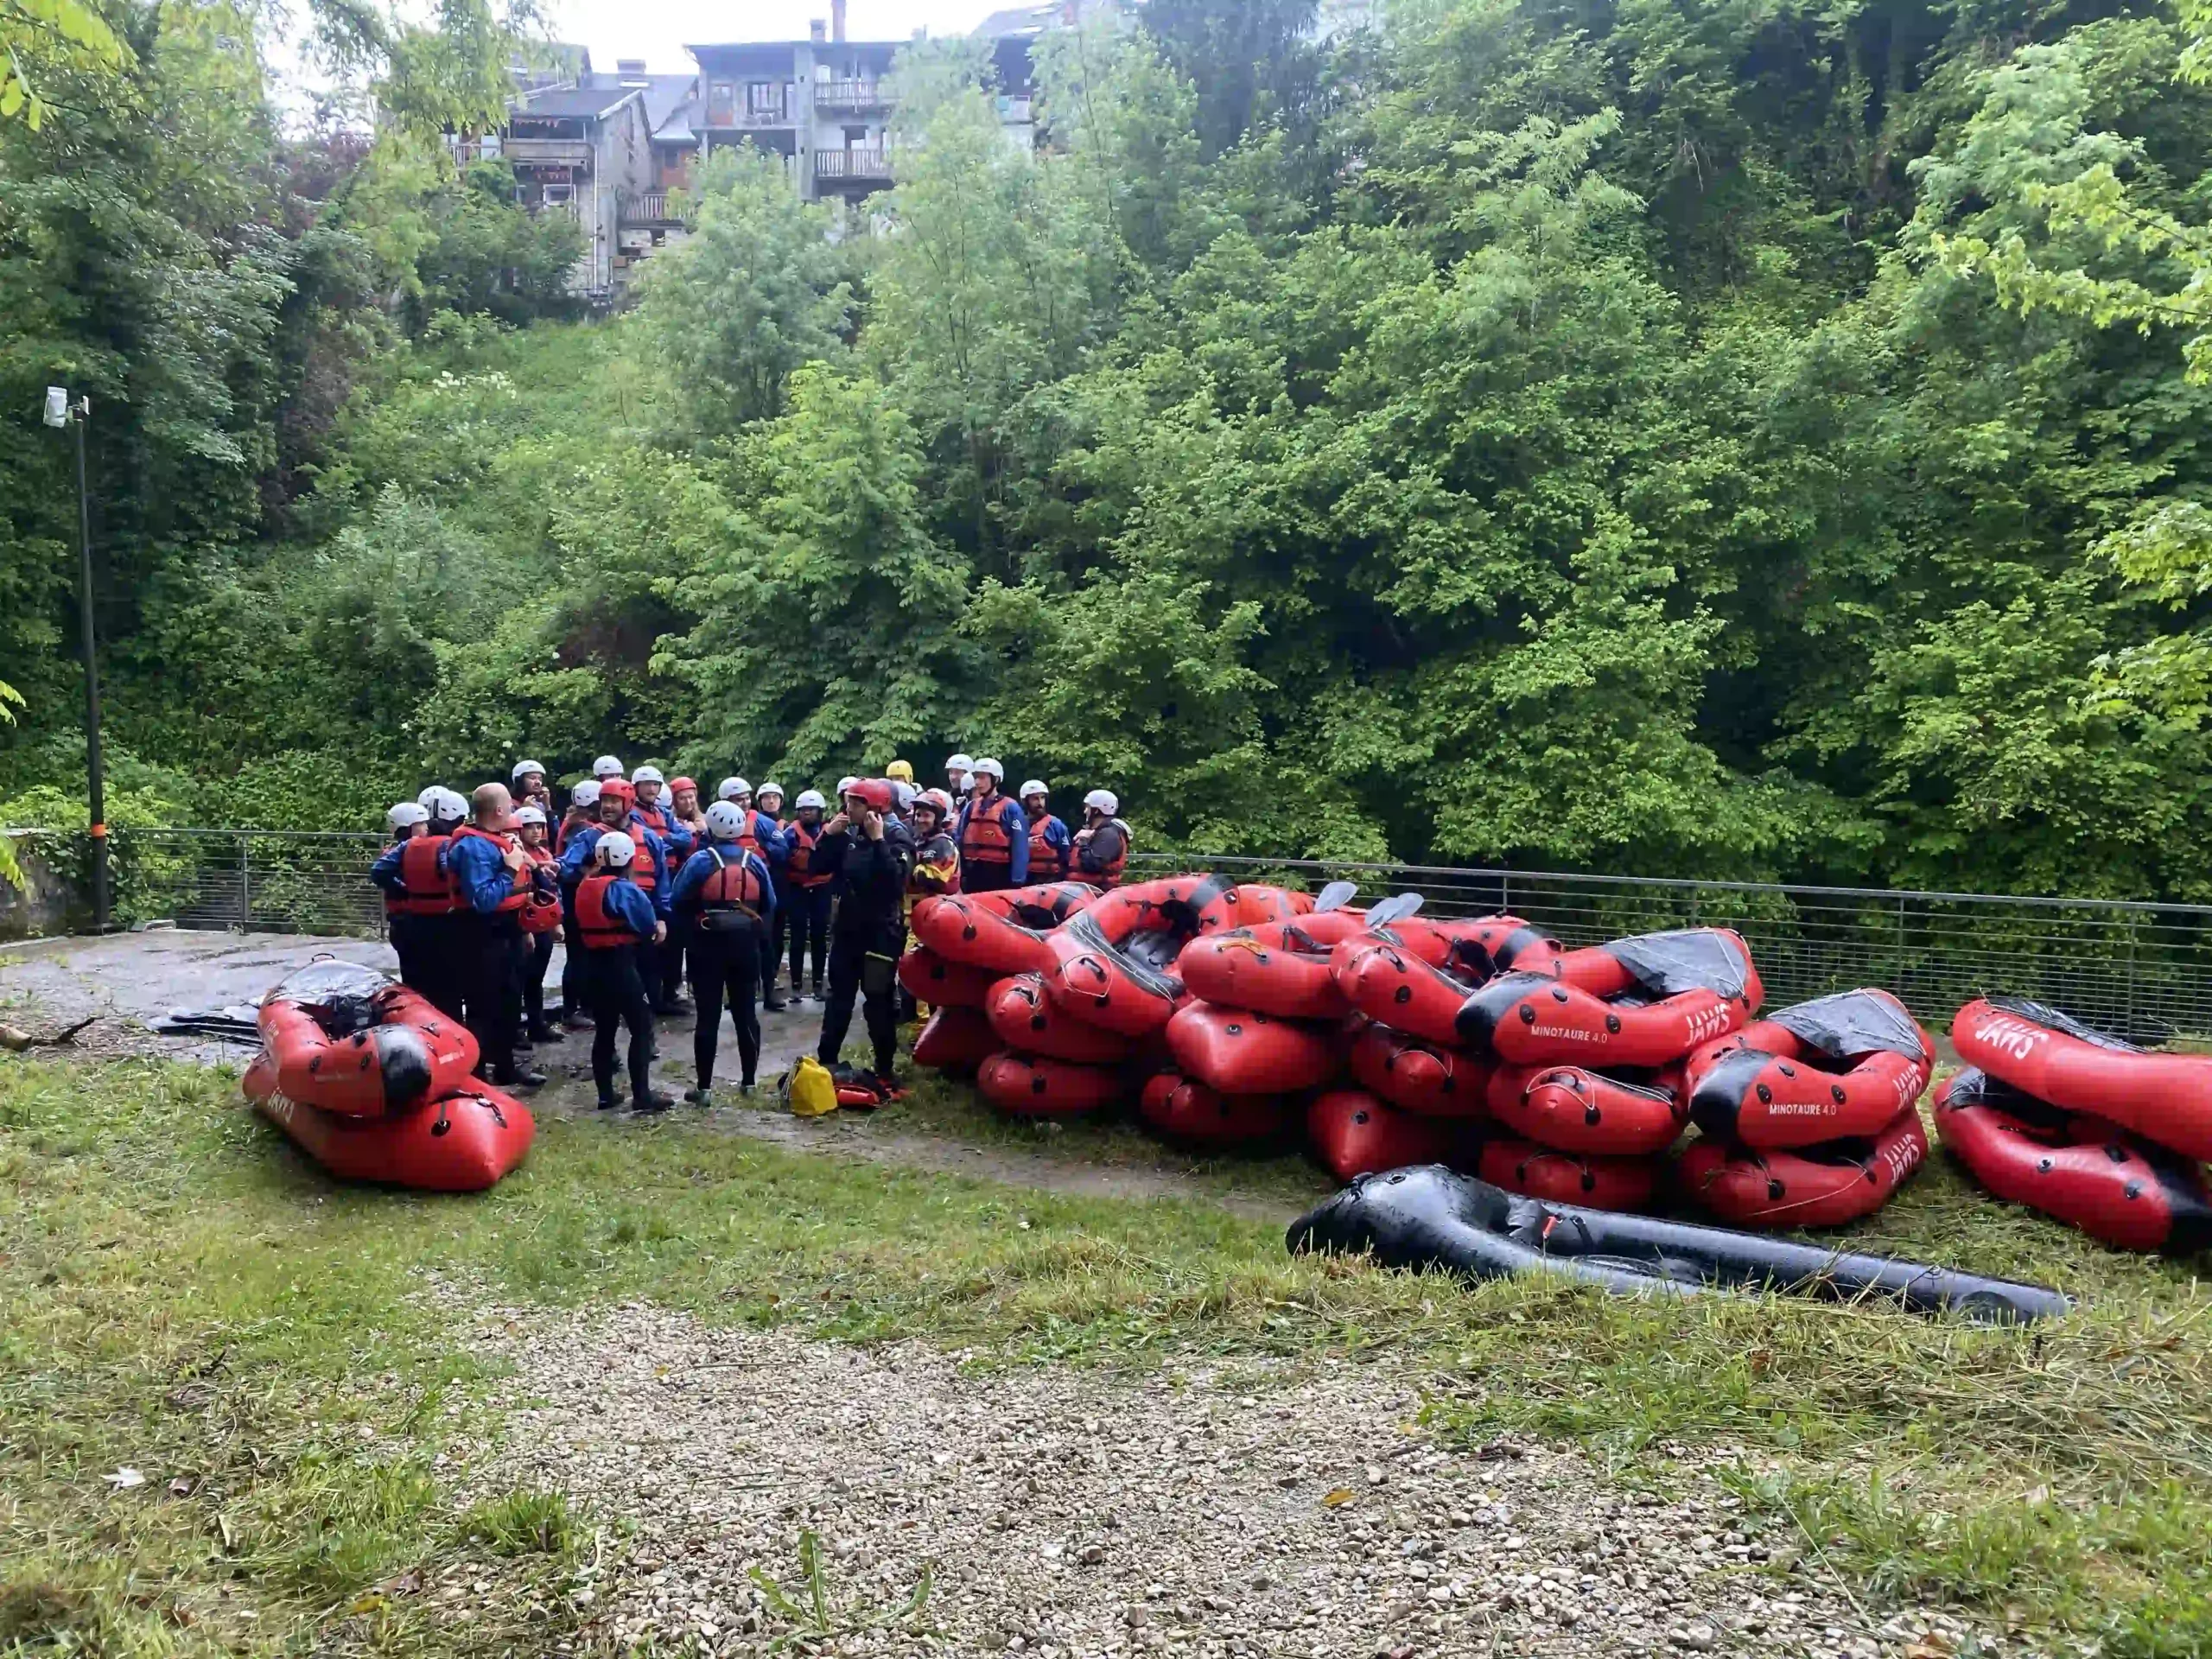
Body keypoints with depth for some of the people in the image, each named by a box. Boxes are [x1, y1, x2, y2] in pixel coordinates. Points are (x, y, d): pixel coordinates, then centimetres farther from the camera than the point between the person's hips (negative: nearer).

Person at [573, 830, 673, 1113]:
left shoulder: (585, 886, 8)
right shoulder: (622, 888, -16)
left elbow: (588, 923, 10)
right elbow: (648, 925, -17)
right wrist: (658, 928, 7)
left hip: (593, 963, 8)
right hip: (620, 964, -8)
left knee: (604, 1029, 13)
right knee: (641, 1028, -1)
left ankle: (606, 1094, 15)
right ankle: (642, 1095, -3)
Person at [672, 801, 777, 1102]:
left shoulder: (700, 861, -10)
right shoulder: (755, 862, 0)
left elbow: (679, 902, -5)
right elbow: (770, 905, 7)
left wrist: (694, 922, 12)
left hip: (708, 944, -3)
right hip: (746, 944, 3)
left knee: (708, 1015, 1)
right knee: (745, 1013, 11)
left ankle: (704, 1087, 3)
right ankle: (748, 1081, 17)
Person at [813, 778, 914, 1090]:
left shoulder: (897, 836, -12)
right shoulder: (850, 834, 6)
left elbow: (895, 879, -27)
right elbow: (820, 868, 7)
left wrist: (878, 840, -28)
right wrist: (828, 836, -5)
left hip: (882, 931, -6)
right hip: (848, 927, 6)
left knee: (879, 1001, -1)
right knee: (839, 996, 13)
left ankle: (885, 1071, 7)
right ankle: (825, 1061, 21)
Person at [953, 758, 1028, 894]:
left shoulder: (1010, 808, -6)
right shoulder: (970, 807, 12)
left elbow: (1019, 846, -10)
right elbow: (961, 840, 12)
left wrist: (1018, 880, -16)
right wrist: (958, 871, 5)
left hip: (999, 872, -5)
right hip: (974, 872, 5)